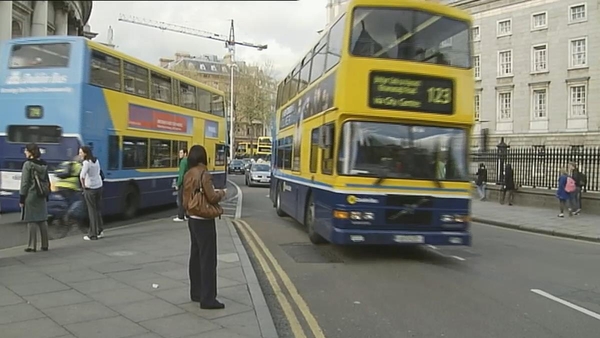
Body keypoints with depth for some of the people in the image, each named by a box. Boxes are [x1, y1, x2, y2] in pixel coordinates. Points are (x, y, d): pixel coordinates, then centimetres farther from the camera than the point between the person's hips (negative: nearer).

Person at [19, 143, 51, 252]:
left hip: (31, 195, -6)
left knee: (32, 220, -1)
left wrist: (21, 198, -7)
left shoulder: (28, 164, -11)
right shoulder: (44, 164, 8)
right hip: (41, 196, 6)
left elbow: (24, 182, -11)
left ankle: (32, 246, 2)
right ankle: (45, 245, 12)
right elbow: (47, 180, 12)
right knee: (43, 220, 9)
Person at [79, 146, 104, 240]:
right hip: (99, 187, 7)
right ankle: (100, 231, 18)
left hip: (90, 189, -7)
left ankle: (93, 235, 7)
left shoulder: (87, 163, -15)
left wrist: (83, 185, -13)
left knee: (92, 211, 0)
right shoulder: (96, 161, 7)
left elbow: (82, 176, -27)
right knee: (98, 209, 13)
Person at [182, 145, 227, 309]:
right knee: (208, 259, -5)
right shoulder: (204, 174, -17)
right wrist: (221, 193, 0)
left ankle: (196, 293, 25)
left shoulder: (188, 175, 7)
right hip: (203, 220, -9)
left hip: (192, 219, 9)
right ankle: (207, 299, -3)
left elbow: (187, 197, 13)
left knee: (195, 256, 16)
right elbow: (212, 198, -19)